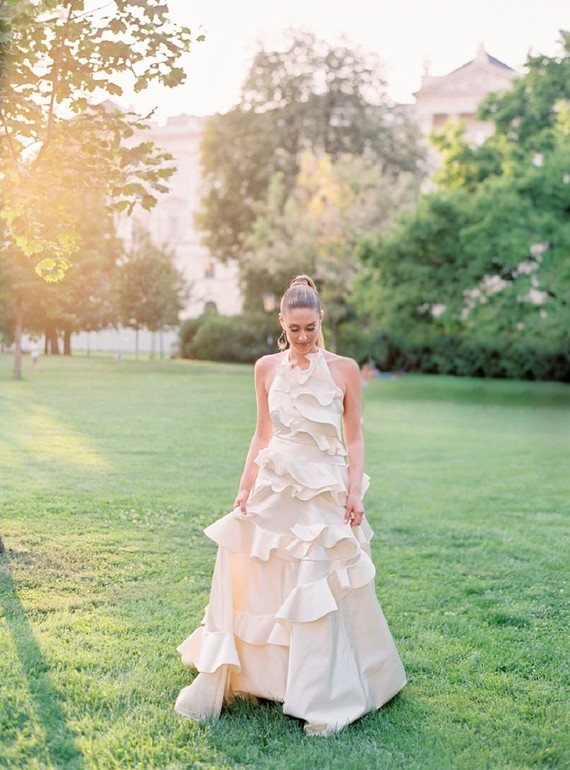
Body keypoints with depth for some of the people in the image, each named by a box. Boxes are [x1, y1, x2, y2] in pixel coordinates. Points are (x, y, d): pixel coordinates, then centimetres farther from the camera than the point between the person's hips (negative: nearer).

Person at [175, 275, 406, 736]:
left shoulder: (344, 370, -2)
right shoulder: (267, 368, 5)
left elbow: (354, 438, 2)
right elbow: (262, 434, 12)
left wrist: (355, 491, -8)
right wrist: (246, 487, 5)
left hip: (325, 494, -2)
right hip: (274, 490, 2)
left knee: (321, 596, 0)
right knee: (252, 589, 6)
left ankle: (325, 702, 14)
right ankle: (217, 687, 19)